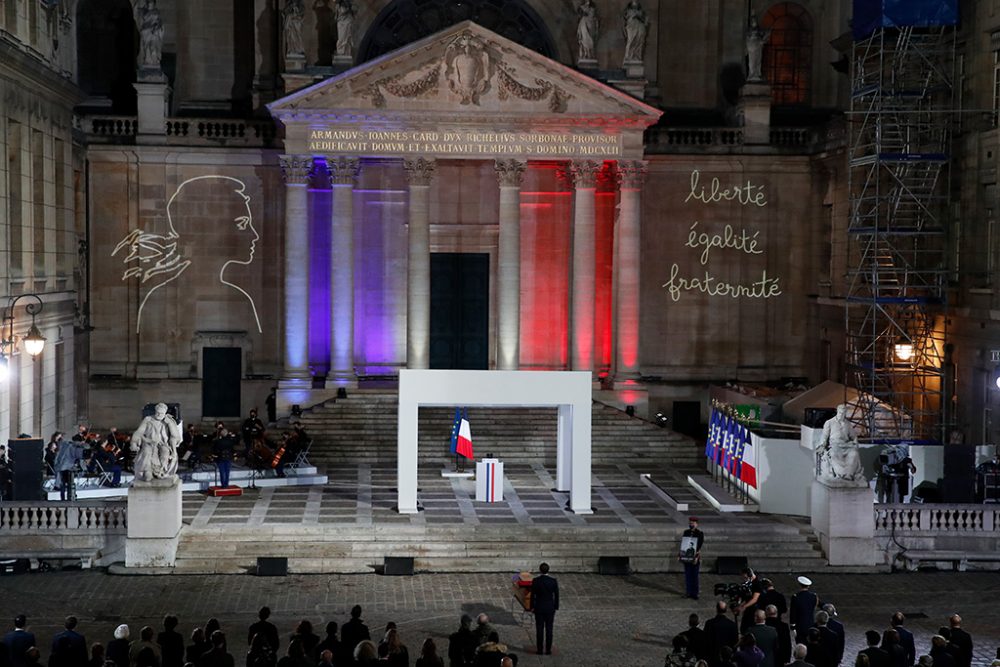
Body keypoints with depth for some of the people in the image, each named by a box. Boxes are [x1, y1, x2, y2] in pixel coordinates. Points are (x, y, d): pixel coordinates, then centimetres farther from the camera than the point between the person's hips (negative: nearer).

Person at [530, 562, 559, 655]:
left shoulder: (535, 581, -10)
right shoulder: (553, 581, -8)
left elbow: (532, 595, -5)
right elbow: (556, 595, -2)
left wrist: (532, 607, 6)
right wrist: (556, 607, 8)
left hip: (539, 608, 0)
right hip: (550, 608, 0)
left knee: (539, 629, 5)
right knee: (549, 629, 6)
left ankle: (540, 650, 8)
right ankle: (548, 650, 8)